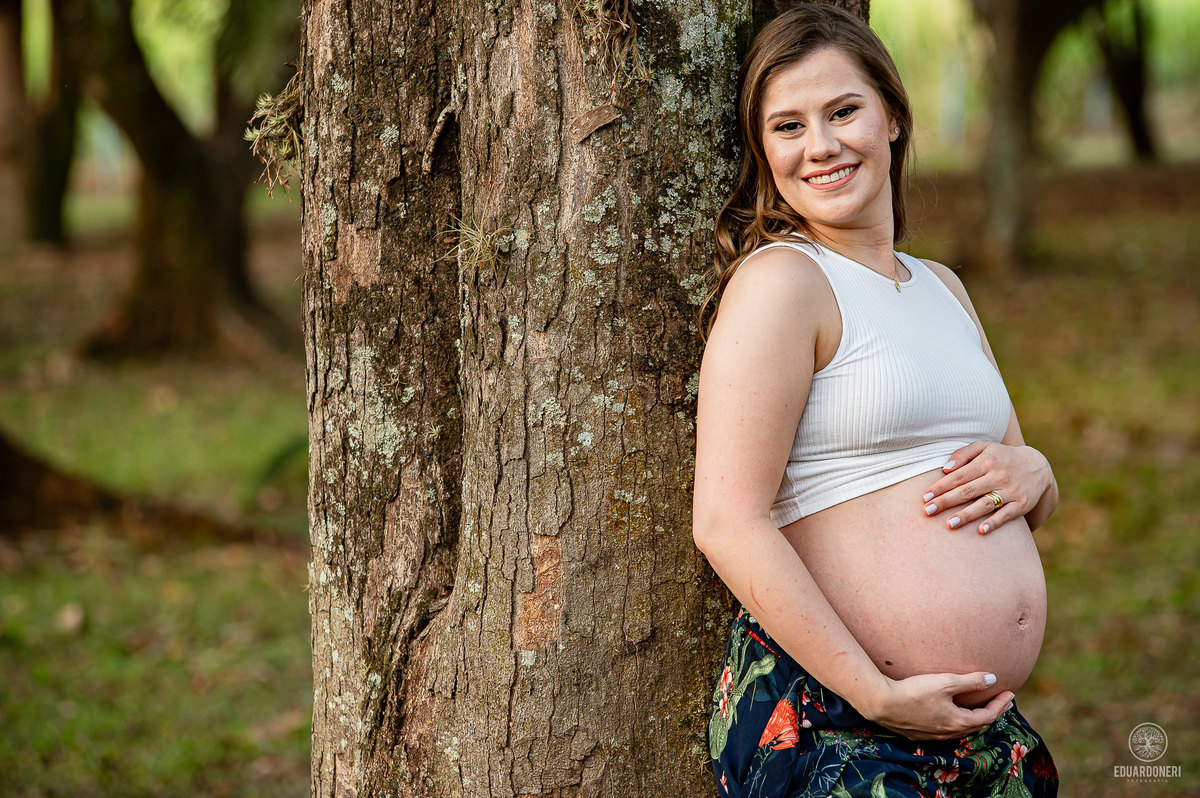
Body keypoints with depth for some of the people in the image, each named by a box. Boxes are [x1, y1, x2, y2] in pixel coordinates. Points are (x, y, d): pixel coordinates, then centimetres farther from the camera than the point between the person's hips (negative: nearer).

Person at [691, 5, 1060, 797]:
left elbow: (1033, 502, 22)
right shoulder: (780, 281, -9)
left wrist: (1032, 473, -1)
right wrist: (879, 695, -19)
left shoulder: (942, 287, 14)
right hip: (828, 723, -7)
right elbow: (727, 524, -18)